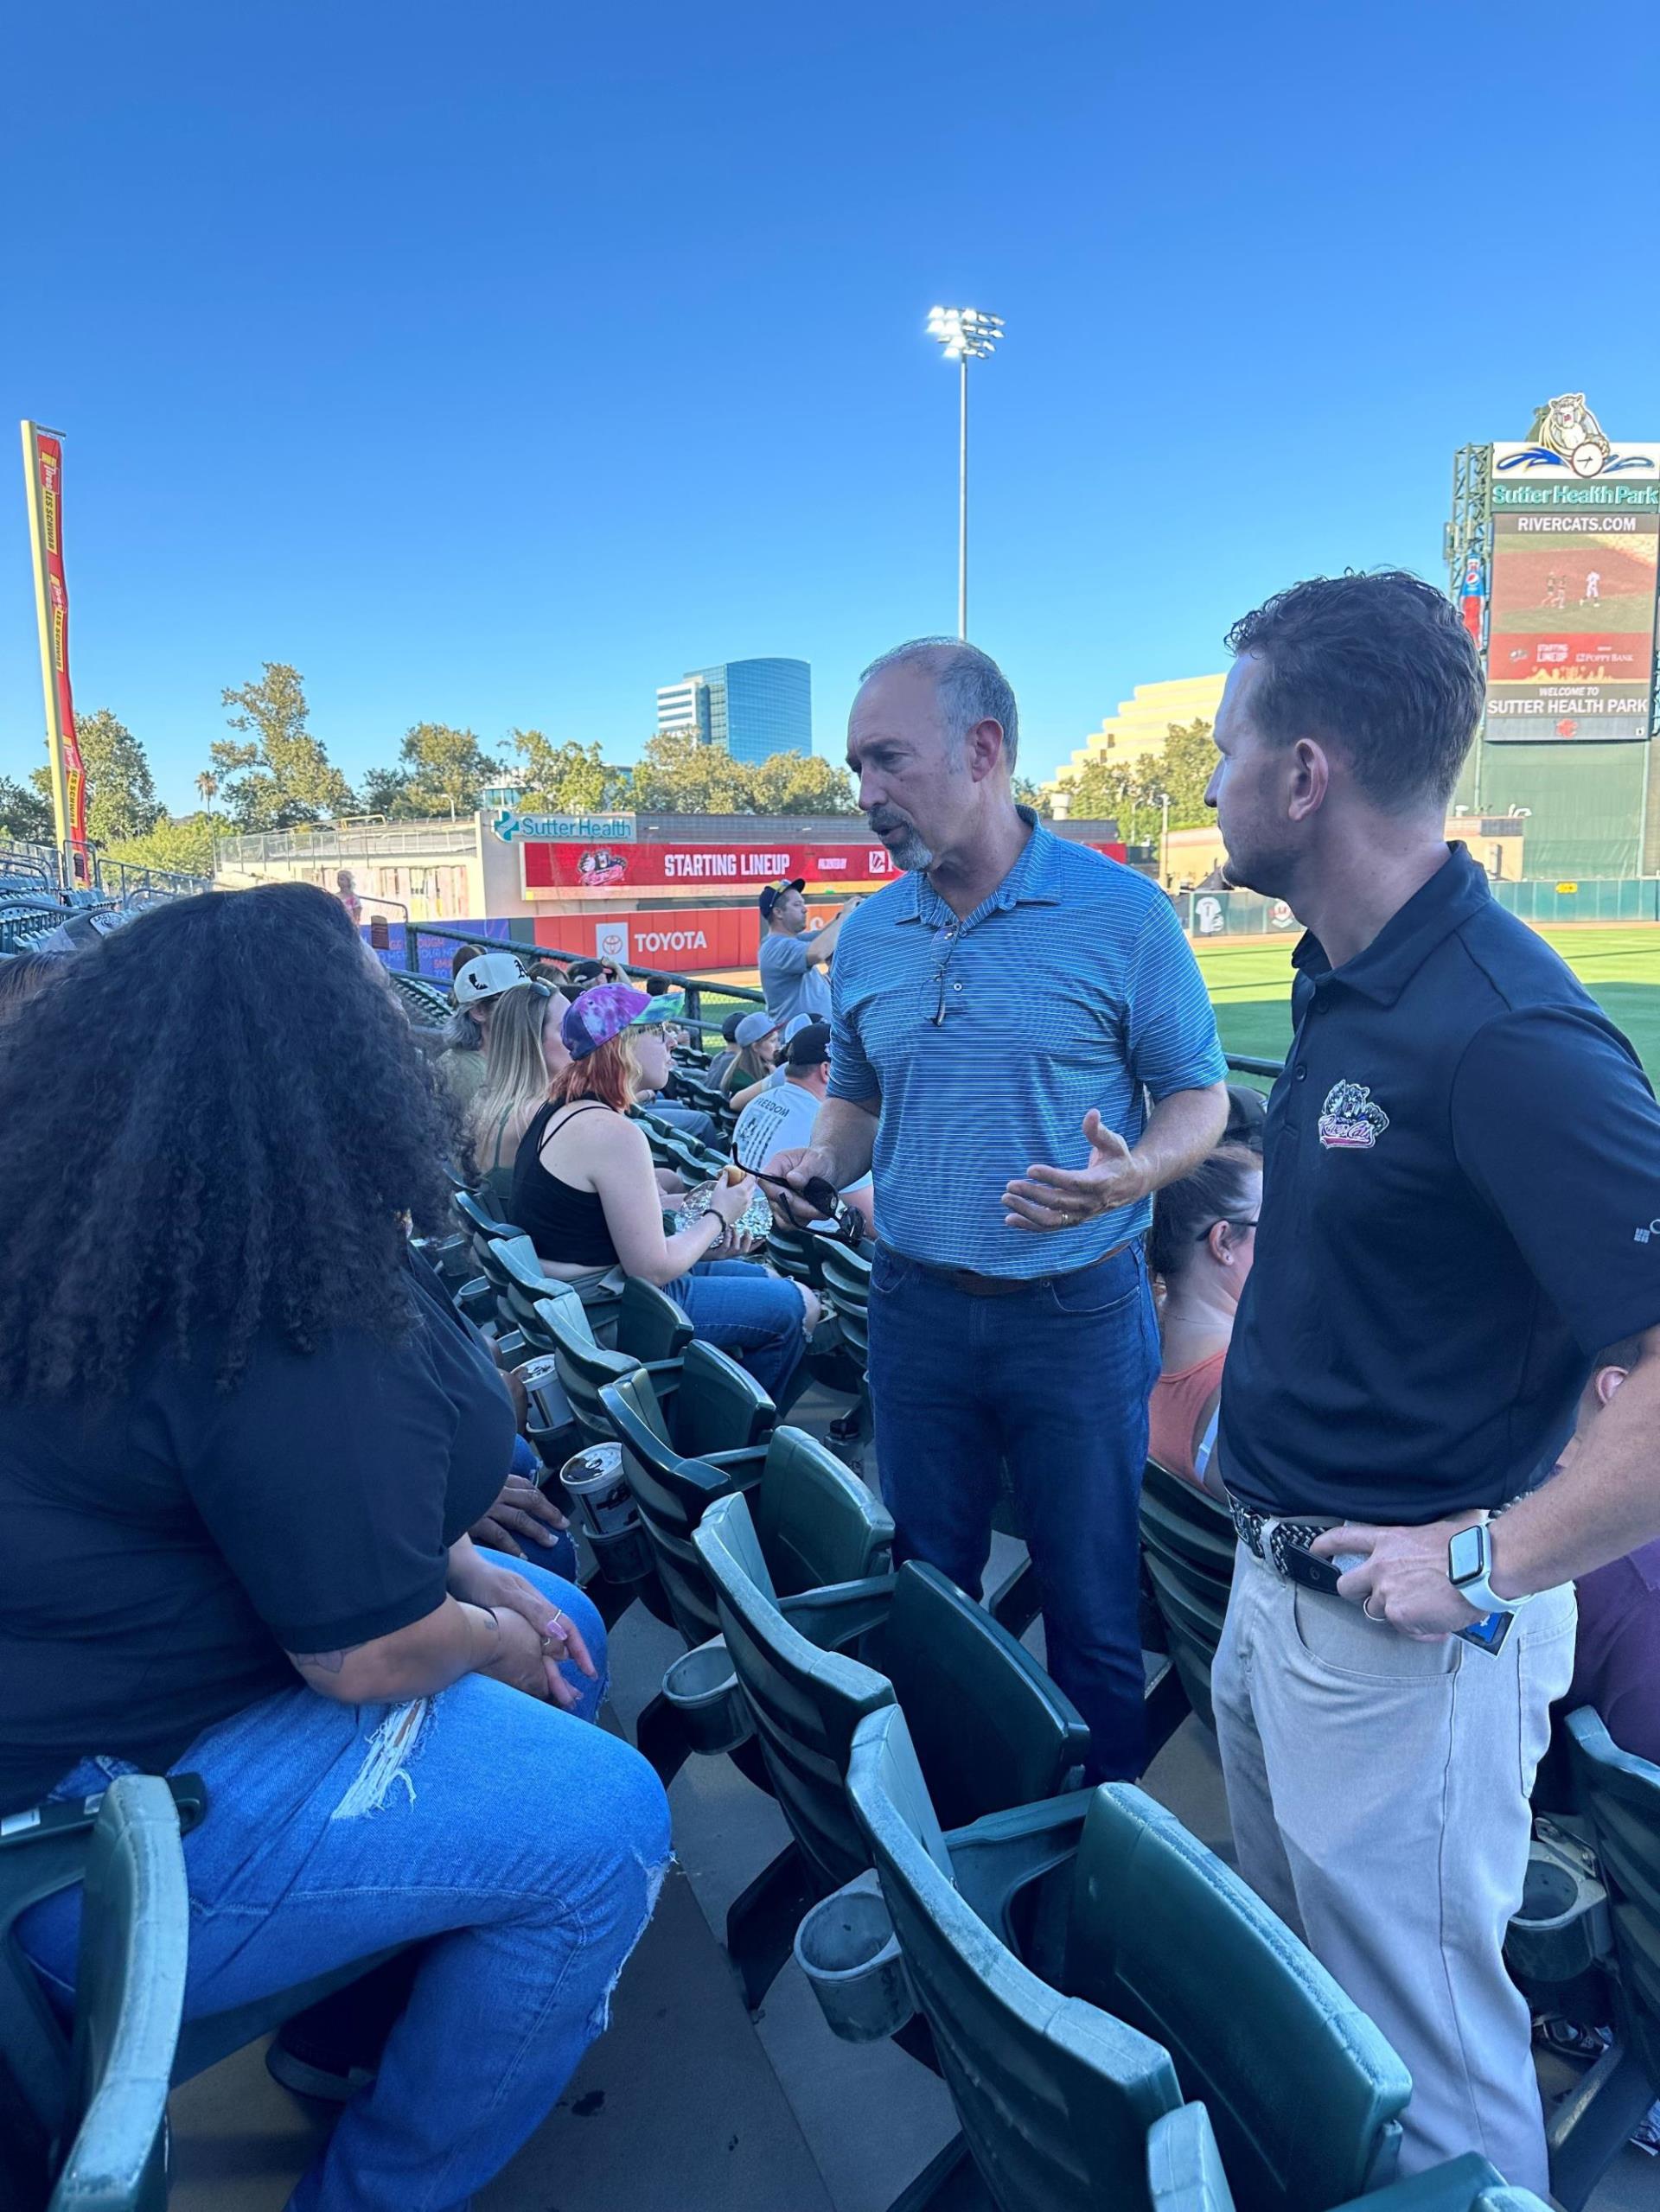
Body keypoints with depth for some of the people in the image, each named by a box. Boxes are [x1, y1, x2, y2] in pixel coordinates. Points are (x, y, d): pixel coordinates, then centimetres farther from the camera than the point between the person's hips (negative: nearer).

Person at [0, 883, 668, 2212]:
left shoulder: (125, 1236, 1)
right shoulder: (298, 1310, -30)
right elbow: (370, 1656, -24)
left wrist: (465, 1570, 5)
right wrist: (489, 1642, -4)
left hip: (106, 1687, 10)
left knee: (565, 1626, 14)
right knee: (602, 1820, -10)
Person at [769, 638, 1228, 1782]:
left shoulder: (1121, 913, -10)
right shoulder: (866, 935, 4)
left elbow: (1197, 1094, -4)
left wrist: (1134, 1172, -25)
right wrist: (821, 1161, -6)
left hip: (1078, 1312, -4)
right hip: (916, 1309, 4)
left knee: (1093, 1601, 11)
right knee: (928, 1587, 19)